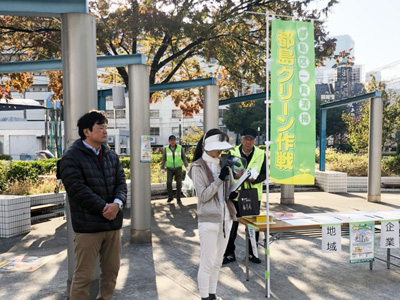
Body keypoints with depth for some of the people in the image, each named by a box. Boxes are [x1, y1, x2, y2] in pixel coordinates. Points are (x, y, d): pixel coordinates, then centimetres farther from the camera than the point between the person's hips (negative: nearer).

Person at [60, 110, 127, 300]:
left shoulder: (111, 156, 12)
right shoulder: (71, 157, -8)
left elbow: (121, 182, 7)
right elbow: (78, 190, -16)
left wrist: (117, 203, -14)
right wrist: (104, 208, -16)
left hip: (113, 222, 6)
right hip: (87, 225, -6)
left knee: (111, 271, 15)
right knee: (83, 276, 2)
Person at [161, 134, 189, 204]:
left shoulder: (180, 148, -6)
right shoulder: (165, 148, -5)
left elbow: (184, 157, 0)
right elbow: (163, 159, 3)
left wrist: (186, 166, -10)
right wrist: (162, 168, 1)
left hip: (178, 168, 0)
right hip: (169, 169, 0)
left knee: (179, 183, -4)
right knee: (169, 183, -12)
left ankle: (178, 199, 9)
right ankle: (170, 197, 8)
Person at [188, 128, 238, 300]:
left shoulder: (224, 163, 7)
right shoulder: (198, 167, -10)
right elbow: (202, 196, -15)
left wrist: (233, 194, -7)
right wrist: (219, 179, -23)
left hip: (226, 218, 6)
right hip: (209, 219, -6)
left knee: (218, 261, 16)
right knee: (207, 263, 1)